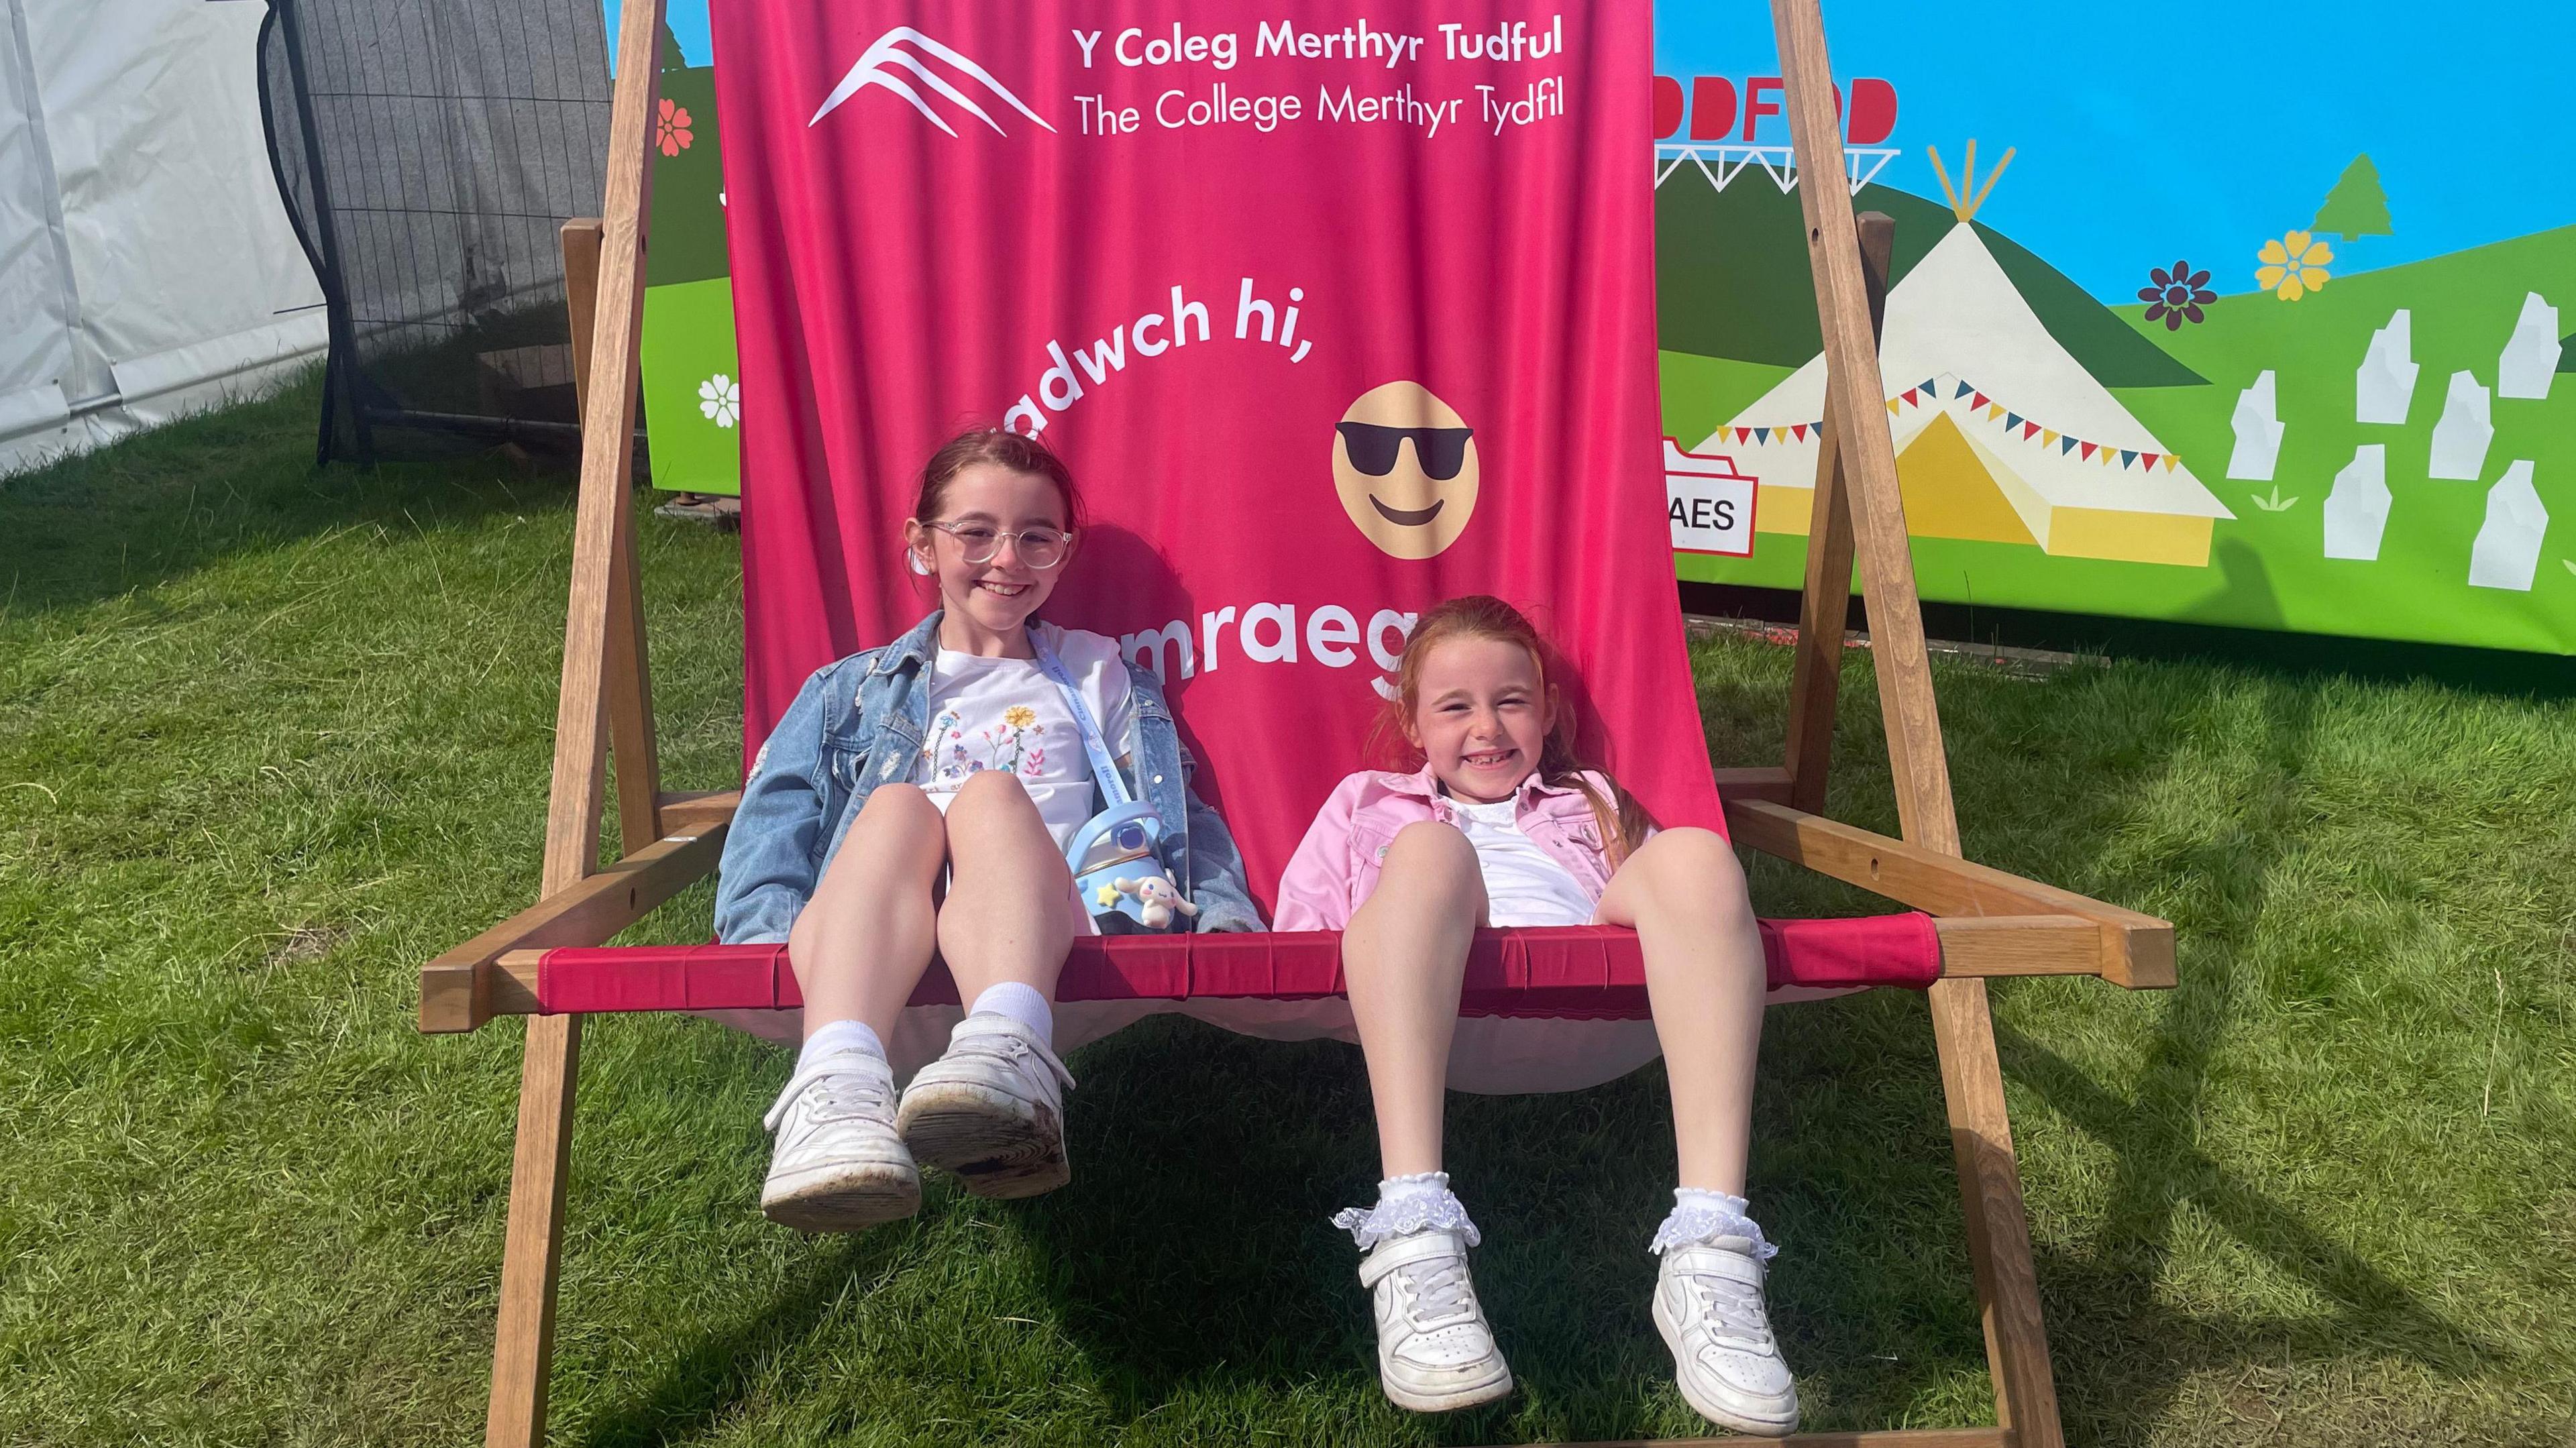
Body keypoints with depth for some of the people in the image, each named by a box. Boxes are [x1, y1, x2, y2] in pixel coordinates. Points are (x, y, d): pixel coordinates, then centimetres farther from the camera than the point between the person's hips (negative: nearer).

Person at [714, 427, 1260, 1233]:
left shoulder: (1099, 675, 30)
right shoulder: (854, 691, 28)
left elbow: (1181, 818, 22)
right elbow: (776, 819, 14)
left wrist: (1223, 917, 2)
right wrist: (765, 935, -7)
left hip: (1044, 924, 0)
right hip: (873, 937, 1)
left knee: (992, 793, -32)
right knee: (898, 801, -32)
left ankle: (1008, 1053, -61)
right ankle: (839, 1086, -58)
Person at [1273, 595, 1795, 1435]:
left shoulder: (1592, 802, 40)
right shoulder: (1369, 804, 35)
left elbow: (1662, 898, 27)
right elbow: (1298, 938, 23)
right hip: (1440, 1016, -1)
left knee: (1695, 856, -26)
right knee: (1431, 851, -31)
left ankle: (1709, 1253, -40)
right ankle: (1411, 1236, -47)